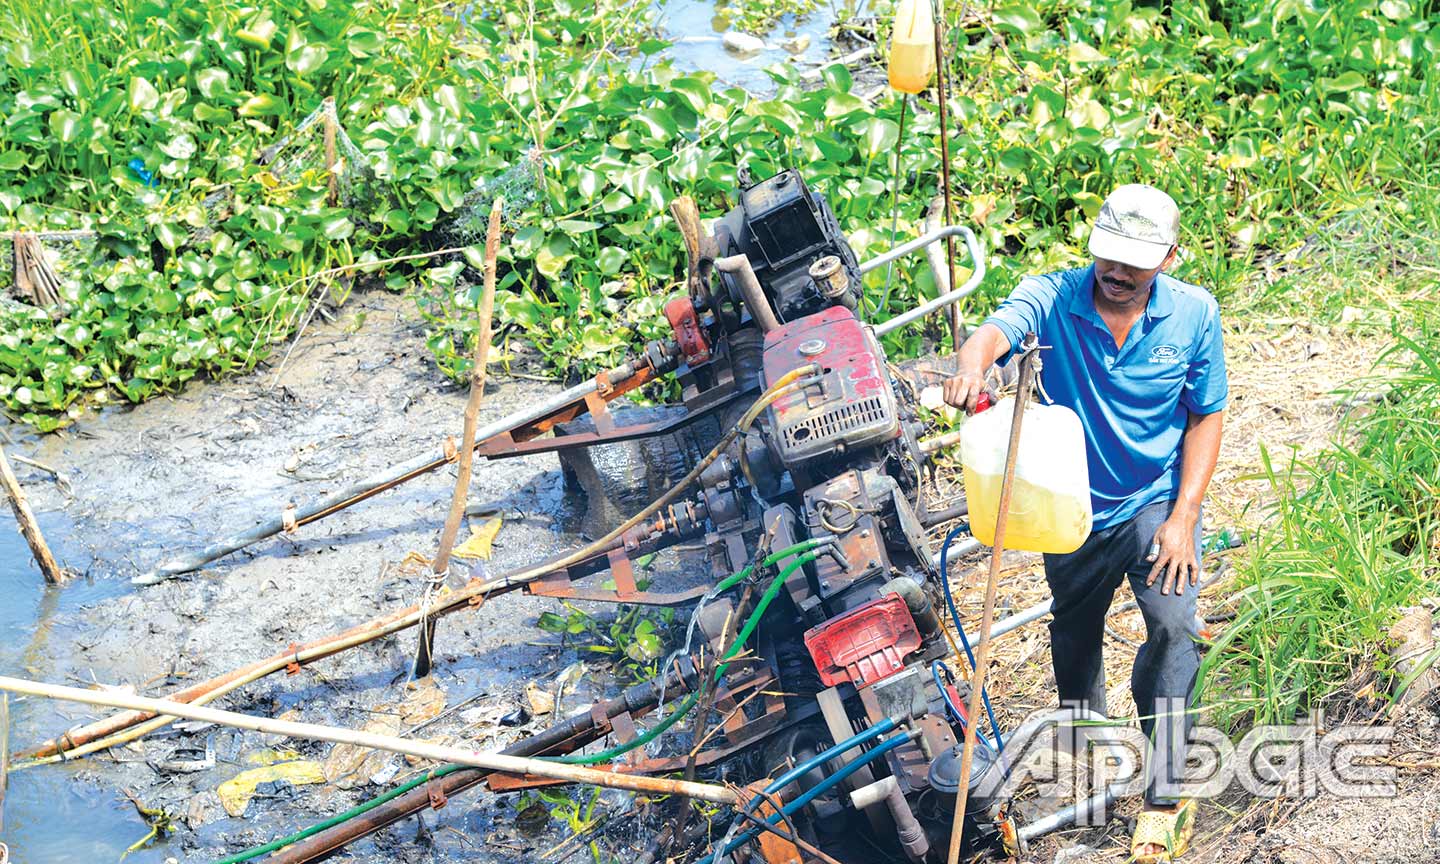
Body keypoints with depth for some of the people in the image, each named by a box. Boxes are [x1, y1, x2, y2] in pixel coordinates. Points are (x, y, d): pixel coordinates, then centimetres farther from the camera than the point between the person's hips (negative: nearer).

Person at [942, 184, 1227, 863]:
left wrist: (1183, 516, -13)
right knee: (1074, 639, 19)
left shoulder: (1194, 313, -11)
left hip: (1157, 501, -1)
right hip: (1074, 506, 1)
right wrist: (972, 364, -63)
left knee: (1171, 623, -22)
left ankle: (1164, 795, -13)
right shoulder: (1054, 298, -16)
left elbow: (1206, 418, -4)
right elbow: (998, 329, -37)